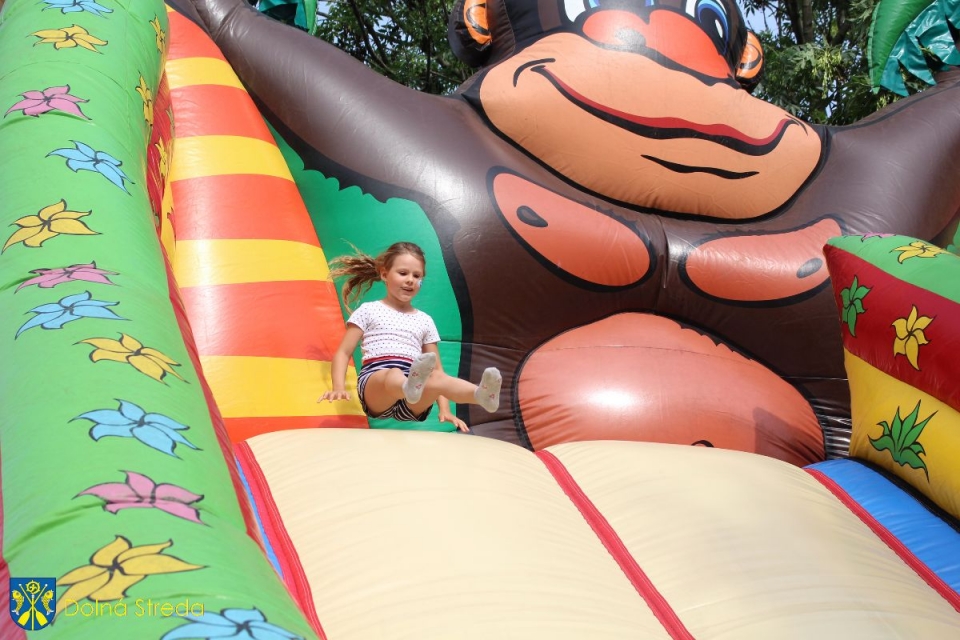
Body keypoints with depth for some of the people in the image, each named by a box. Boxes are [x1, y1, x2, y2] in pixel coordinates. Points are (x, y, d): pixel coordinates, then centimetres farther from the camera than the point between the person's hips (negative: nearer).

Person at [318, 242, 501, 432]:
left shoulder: (425, 321, 24)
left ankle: (480, 394, -62)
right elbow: (343, 353, 11)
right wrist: (339, 387, -8)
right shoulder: (369, 311, 15)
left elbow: (436, 368, 21)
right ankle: (410, 387, -75)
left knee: (437, 379, -33)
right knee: (394, 375, -39)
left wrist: (444, 409, 6)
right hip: (375, 380, -2)